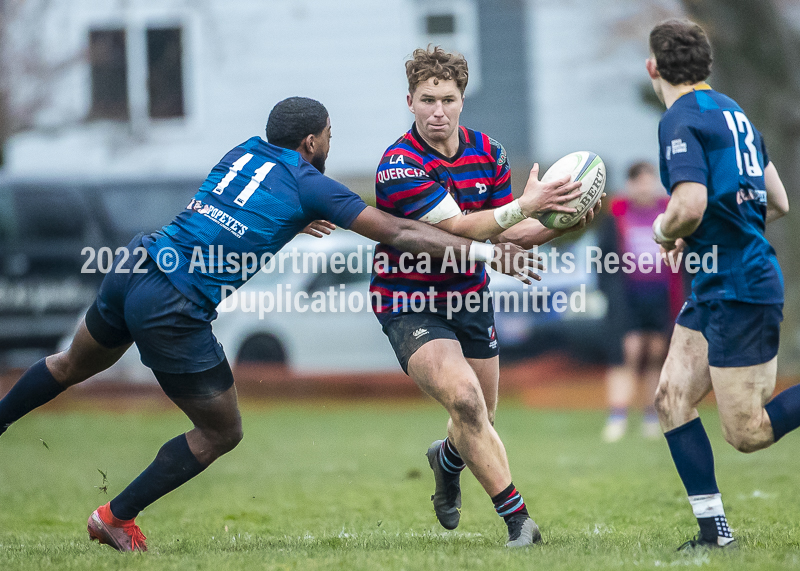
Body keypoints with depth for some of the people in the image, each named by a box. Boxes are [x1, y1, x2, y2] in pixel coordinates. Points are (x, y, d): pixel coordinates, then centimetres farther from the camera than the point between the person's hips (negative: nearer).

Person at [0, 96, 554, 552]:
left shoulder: (246, 151, 12)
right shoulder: (311, 186, -5)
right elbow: (399, 233, -7)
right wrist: (484, 250, -5)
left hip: (133, 267, 7)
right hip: (174, 314, -7)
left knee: (73, 365, 34)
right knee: (222, 433, 11)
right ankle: (116, 518, 19)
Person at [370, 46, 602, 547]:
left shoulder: (488, 153, -2)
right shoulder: (399, 167, -22)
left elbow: (507, 232, 3)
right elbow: (461, 229, -28)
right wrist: (527, 204, -37)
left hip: (469, 296, 6)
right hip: (409, 304, -6)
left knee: (480, 420, 16)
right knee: (464, 398, -27)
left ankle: (447, 458, 53)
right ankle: (517, 518, -20)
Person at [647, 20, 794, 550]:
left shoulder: (682, 121, -14)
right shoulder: (733, 114, 15)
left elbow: (690, 206, -27)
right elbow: (778, 203, 20)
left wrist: (665, 231, -4)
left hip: (739, 292, -10)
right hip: (714, 289, 10)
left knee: (749, 433, -6)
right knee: (672, 399, 6)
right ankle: (715, 530, 4)